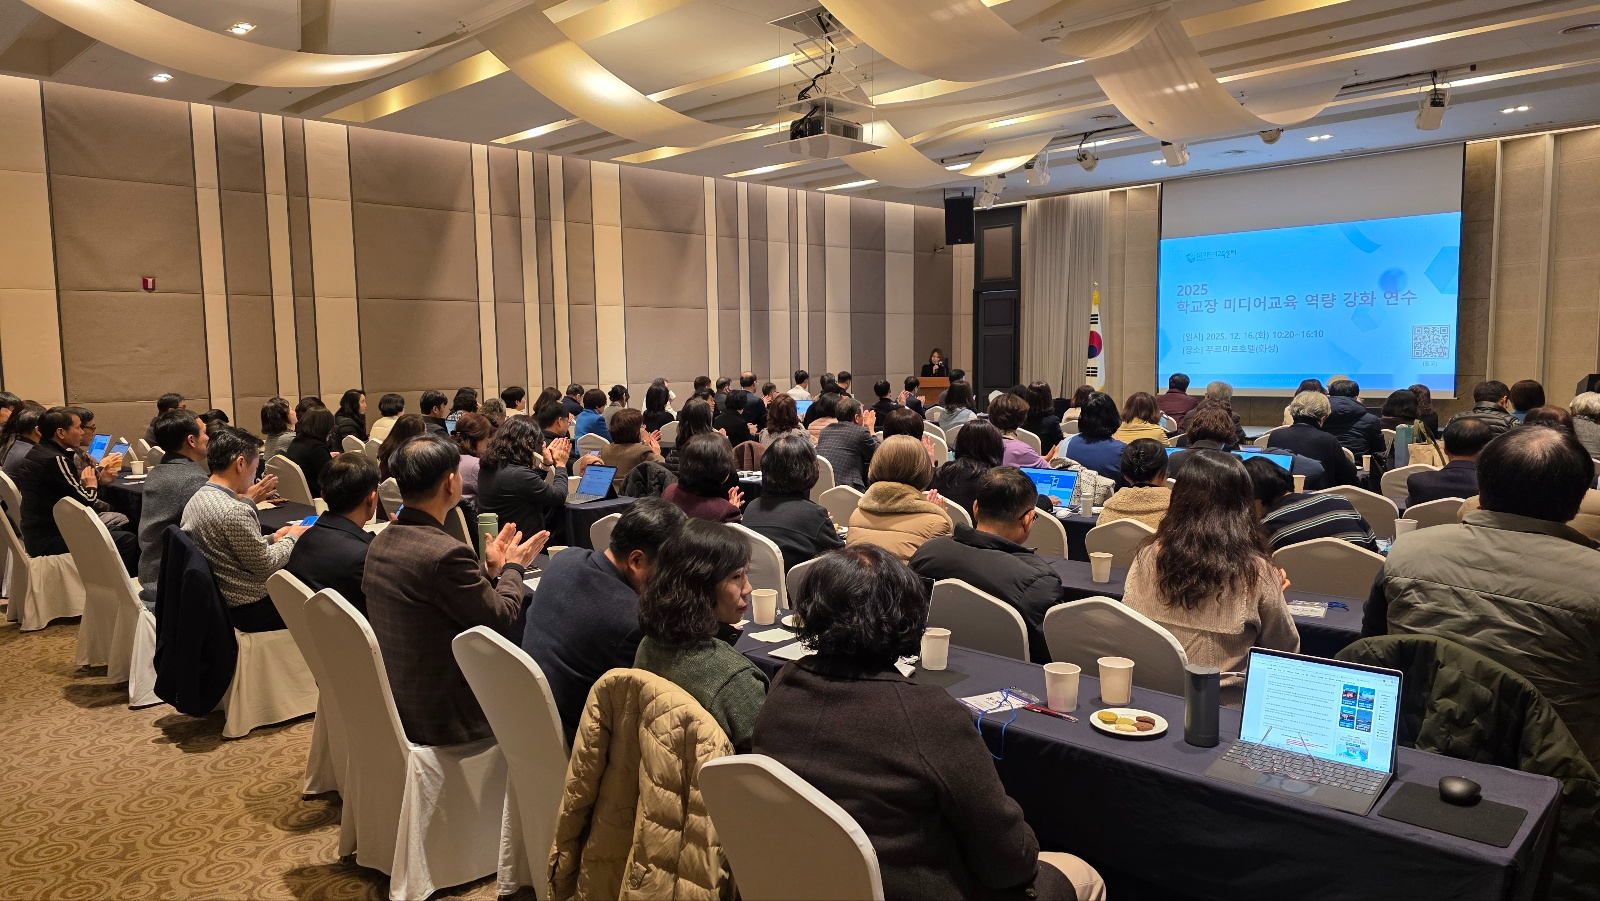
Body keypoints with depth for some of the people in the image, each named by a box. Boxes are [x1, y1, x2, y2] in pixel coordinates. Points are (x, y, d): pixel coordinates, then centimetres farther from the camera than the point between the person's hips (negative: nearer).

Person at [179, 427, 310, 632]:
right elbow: (265, 566, -18)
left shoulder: (195, 500, 2)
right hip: (252, 609, -9)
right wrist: (292, 538, -3)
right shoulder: (234, 511, -26)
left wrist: (273, 538, 9)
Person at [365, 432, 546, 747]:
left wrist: (491, 569, 12)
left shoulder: (381, 543, 1)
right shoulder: (445, 553, -27)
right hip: (440, 716, -8)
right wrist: (513, 567, 0)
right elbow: (501, 620, -16)